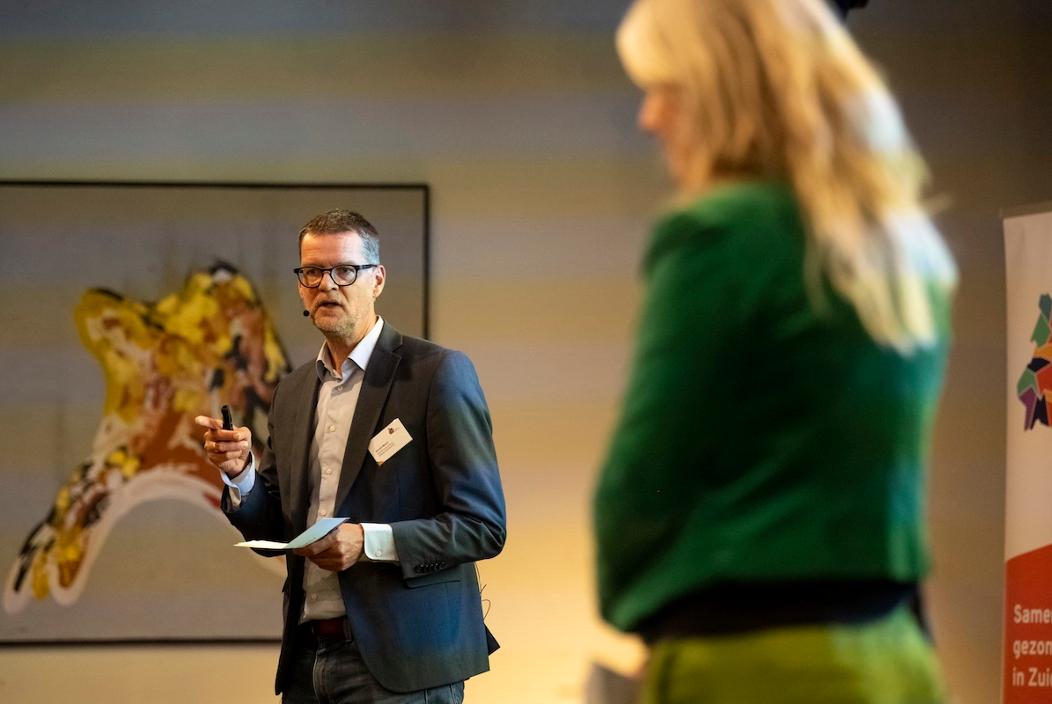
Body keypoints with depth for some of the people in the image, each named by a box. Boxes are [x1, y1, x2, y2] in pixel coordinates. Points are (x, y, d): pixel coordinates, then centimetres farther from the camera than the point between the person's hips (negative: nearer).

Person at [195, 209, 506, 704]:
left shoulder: (438, 373, -6)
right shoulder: (292, 392, 14)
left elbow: (483, 526, -11)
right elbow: (274, 533, 16)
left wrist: (370, 541, -22)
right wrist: (240, 473, -3)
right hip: (307, 662, 6)